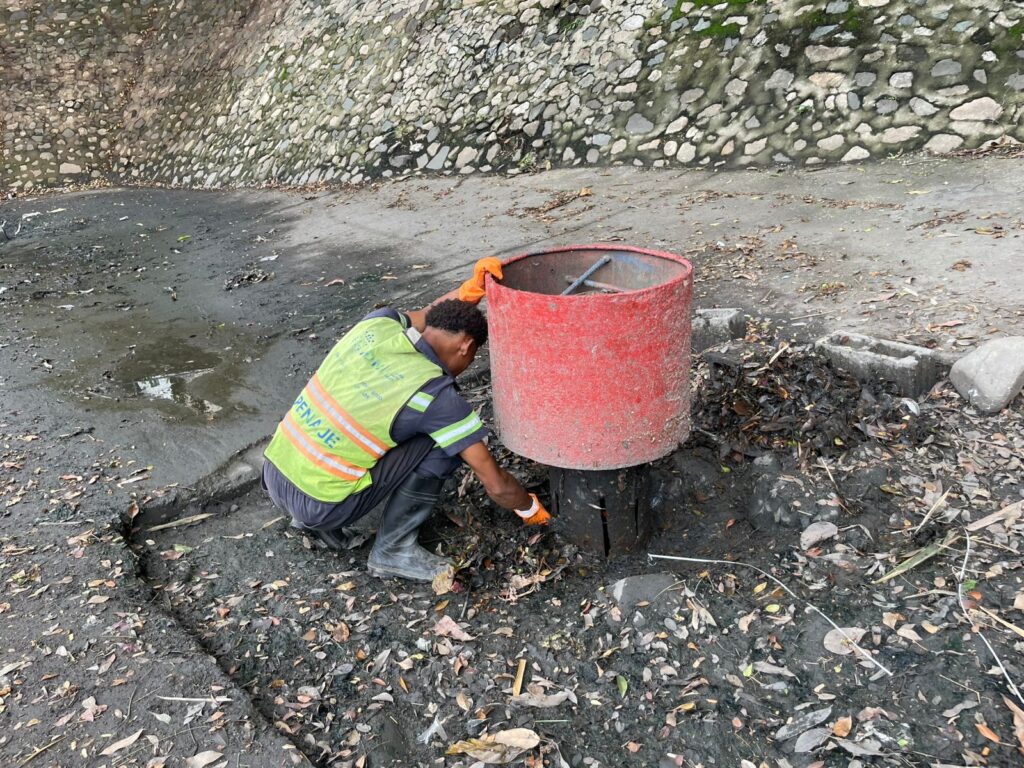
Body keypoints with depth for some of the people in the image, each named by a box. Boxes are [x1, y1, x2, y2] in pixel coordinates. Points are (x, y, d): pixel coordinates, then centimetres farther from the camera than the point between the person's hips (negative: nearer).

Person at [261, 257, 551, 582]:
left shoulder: (378, 323, -2)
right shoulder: (435, 394, -16)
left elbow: (423, 318, 23)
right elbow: (496, 484, -9)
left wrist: (472, 287, 6)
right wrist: (529, 508, 12)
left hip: (273, 472, 7)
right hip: (319, 504, -7)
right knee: (445, 446, -4)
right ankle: (392, 550, 5)